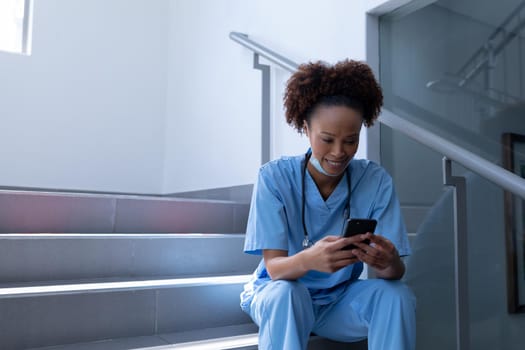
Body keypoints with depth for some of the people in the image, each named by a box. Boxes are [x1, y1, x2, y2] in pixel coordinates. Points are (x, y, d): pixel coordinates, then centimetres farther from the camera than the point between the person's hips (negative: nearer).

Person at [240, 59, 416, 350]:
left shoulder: (376, 181, -12)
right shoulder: (274, 177, -17)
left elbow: (395, 270, -15)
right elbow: (274, 267, -23)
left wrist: (389, 263, -41)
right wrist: (309, 260, -47)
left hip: (340, 301, 2)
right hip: (278, 297, -2)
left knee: (396, 294, -26)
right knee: (286, 293, -35)